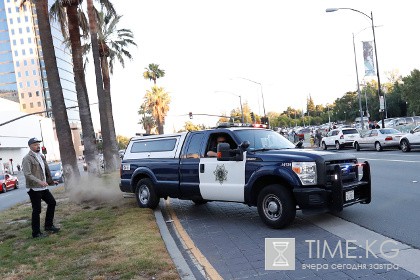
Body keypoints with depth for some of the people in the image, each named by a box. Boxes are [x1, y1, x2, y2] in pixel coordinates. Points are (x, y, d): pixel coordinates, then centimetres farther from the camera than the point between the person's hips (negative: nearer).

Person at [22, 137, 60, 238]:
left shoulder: (41, 157, 13)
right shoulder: (27, 158, -12)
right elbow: (27, 174, -21)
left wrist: (51, 181, 21)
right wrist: (39, 181, -31)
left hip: (43, 187, 8)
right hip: (34, 188, -8)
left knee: (52, 203, 14)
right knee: (37, 210, -3)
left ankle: (48, 225, 27)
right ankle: (36, 233, 9)